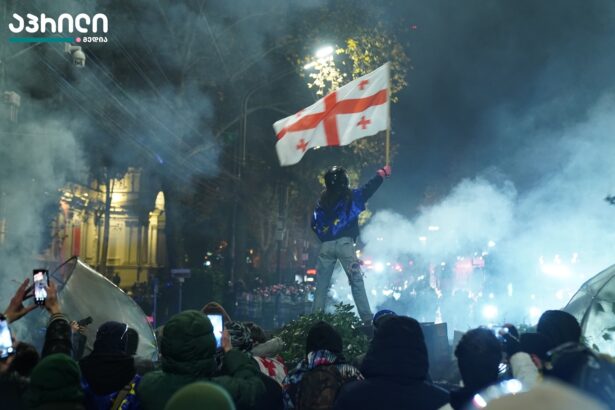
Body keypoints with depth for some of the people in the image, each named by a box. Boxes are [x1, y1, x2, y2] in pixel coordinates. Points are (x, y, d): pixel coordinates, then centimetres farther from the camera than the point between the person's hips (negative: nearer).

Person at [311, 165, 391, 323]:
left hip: (326, 245, 3)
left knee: (321, 284, 7)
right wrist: (382, 173, 28)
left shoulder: (321, 201, 12)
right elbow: (369, 187, 15)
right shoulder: (350, 196, 4)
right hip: (344, 243, -3)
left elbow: (314, 224, 12)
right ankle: (366, 318, -12)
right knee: (356, 280, -5)